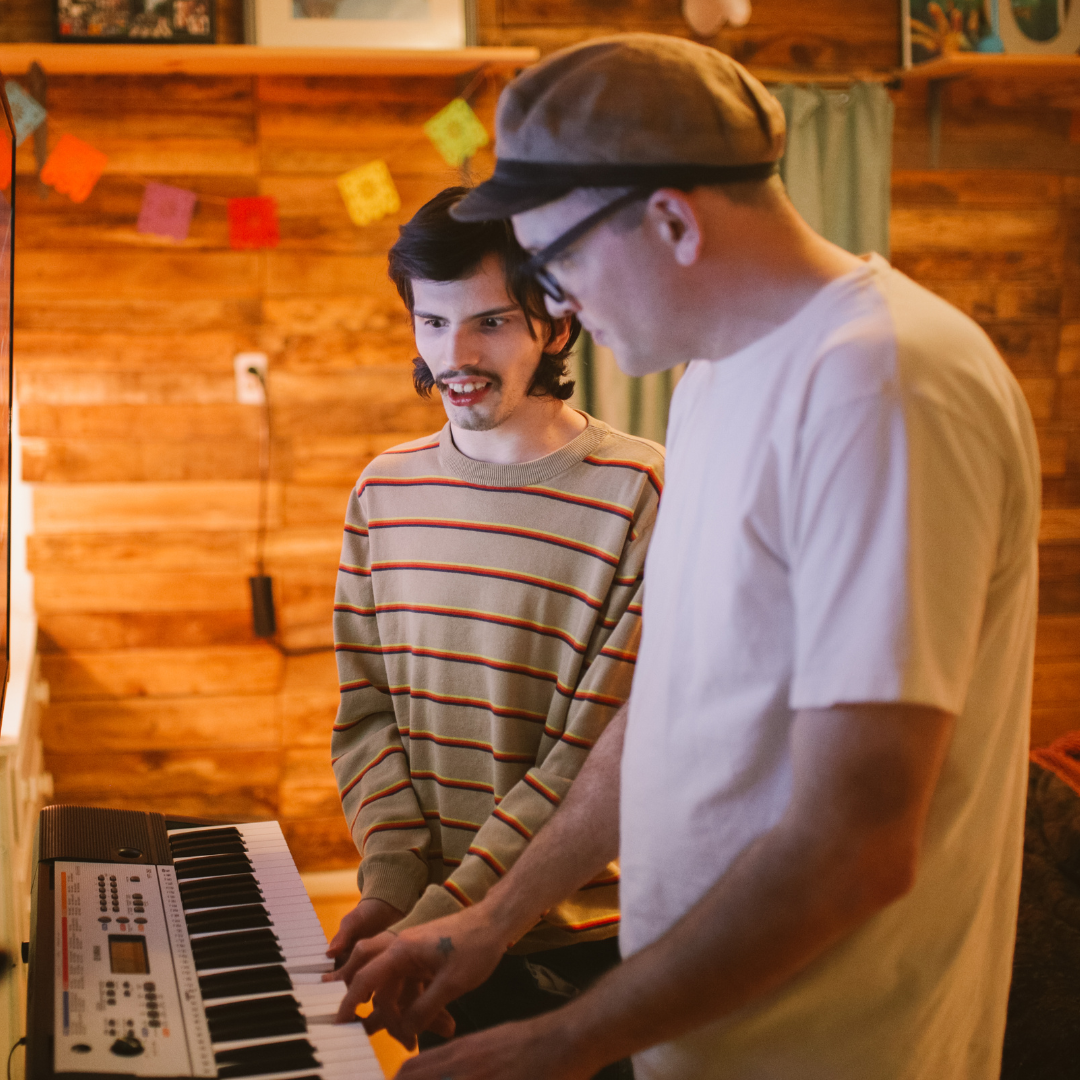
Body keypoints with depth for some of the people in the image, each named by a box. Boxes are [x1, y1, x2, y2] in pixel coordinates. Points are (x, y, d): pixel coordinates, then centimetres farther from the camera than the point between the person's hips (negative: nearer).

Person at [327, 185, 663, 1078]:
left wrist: (447, 910, -20)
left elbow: (601, 754, -18)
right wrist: (392, 875, -9)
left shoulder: (642, 494, -15)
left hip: (582, 946, -4)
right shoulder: (385, 491, 3)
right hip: (431, 939, 5)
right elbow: (367, 708, 5)